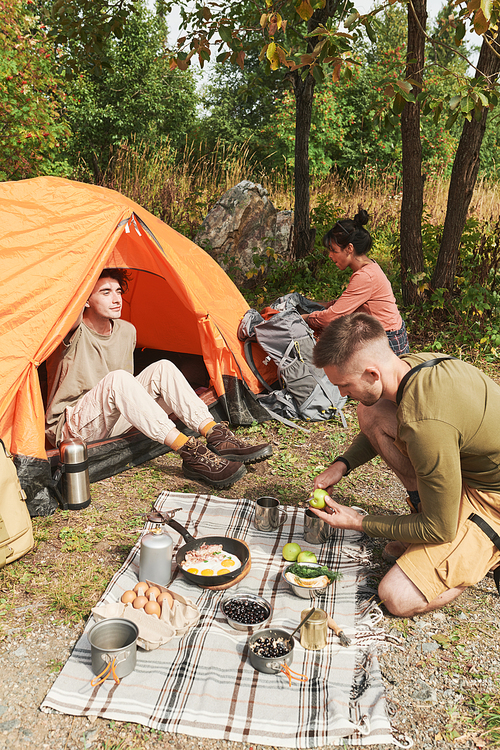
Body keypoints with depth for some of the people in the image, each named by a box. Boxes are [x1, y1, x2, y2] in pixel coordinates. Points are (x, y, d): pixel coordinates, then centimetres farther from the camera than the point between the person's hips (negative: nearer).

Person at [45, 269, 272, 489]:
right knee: (116, 379, -37)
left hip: (111, 420, 6)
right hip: (69, 429, -6)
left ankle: (217, 437, -24)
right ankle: (190, 454, -41)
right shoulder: (74, 334, -15)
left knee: (162, 368, -15)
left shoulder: (126, 331, 4)